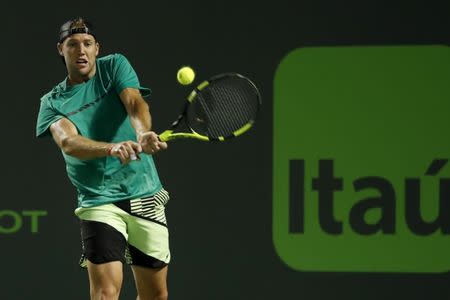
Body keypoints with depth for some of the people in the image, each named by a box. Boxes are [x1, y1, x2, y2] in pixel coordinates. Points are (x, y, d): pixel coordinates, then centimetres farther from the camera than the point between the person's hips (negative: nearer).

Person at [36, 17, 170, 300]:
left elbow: (136, 104, -14)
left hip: (145, 196, 2)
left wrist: (143, 134, -38)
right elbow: (68, 141, -18)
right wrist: (113, 148, -39)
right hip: (99, 201, -2)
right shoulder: (53, 102, 2)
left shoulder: (115, 66, 5)